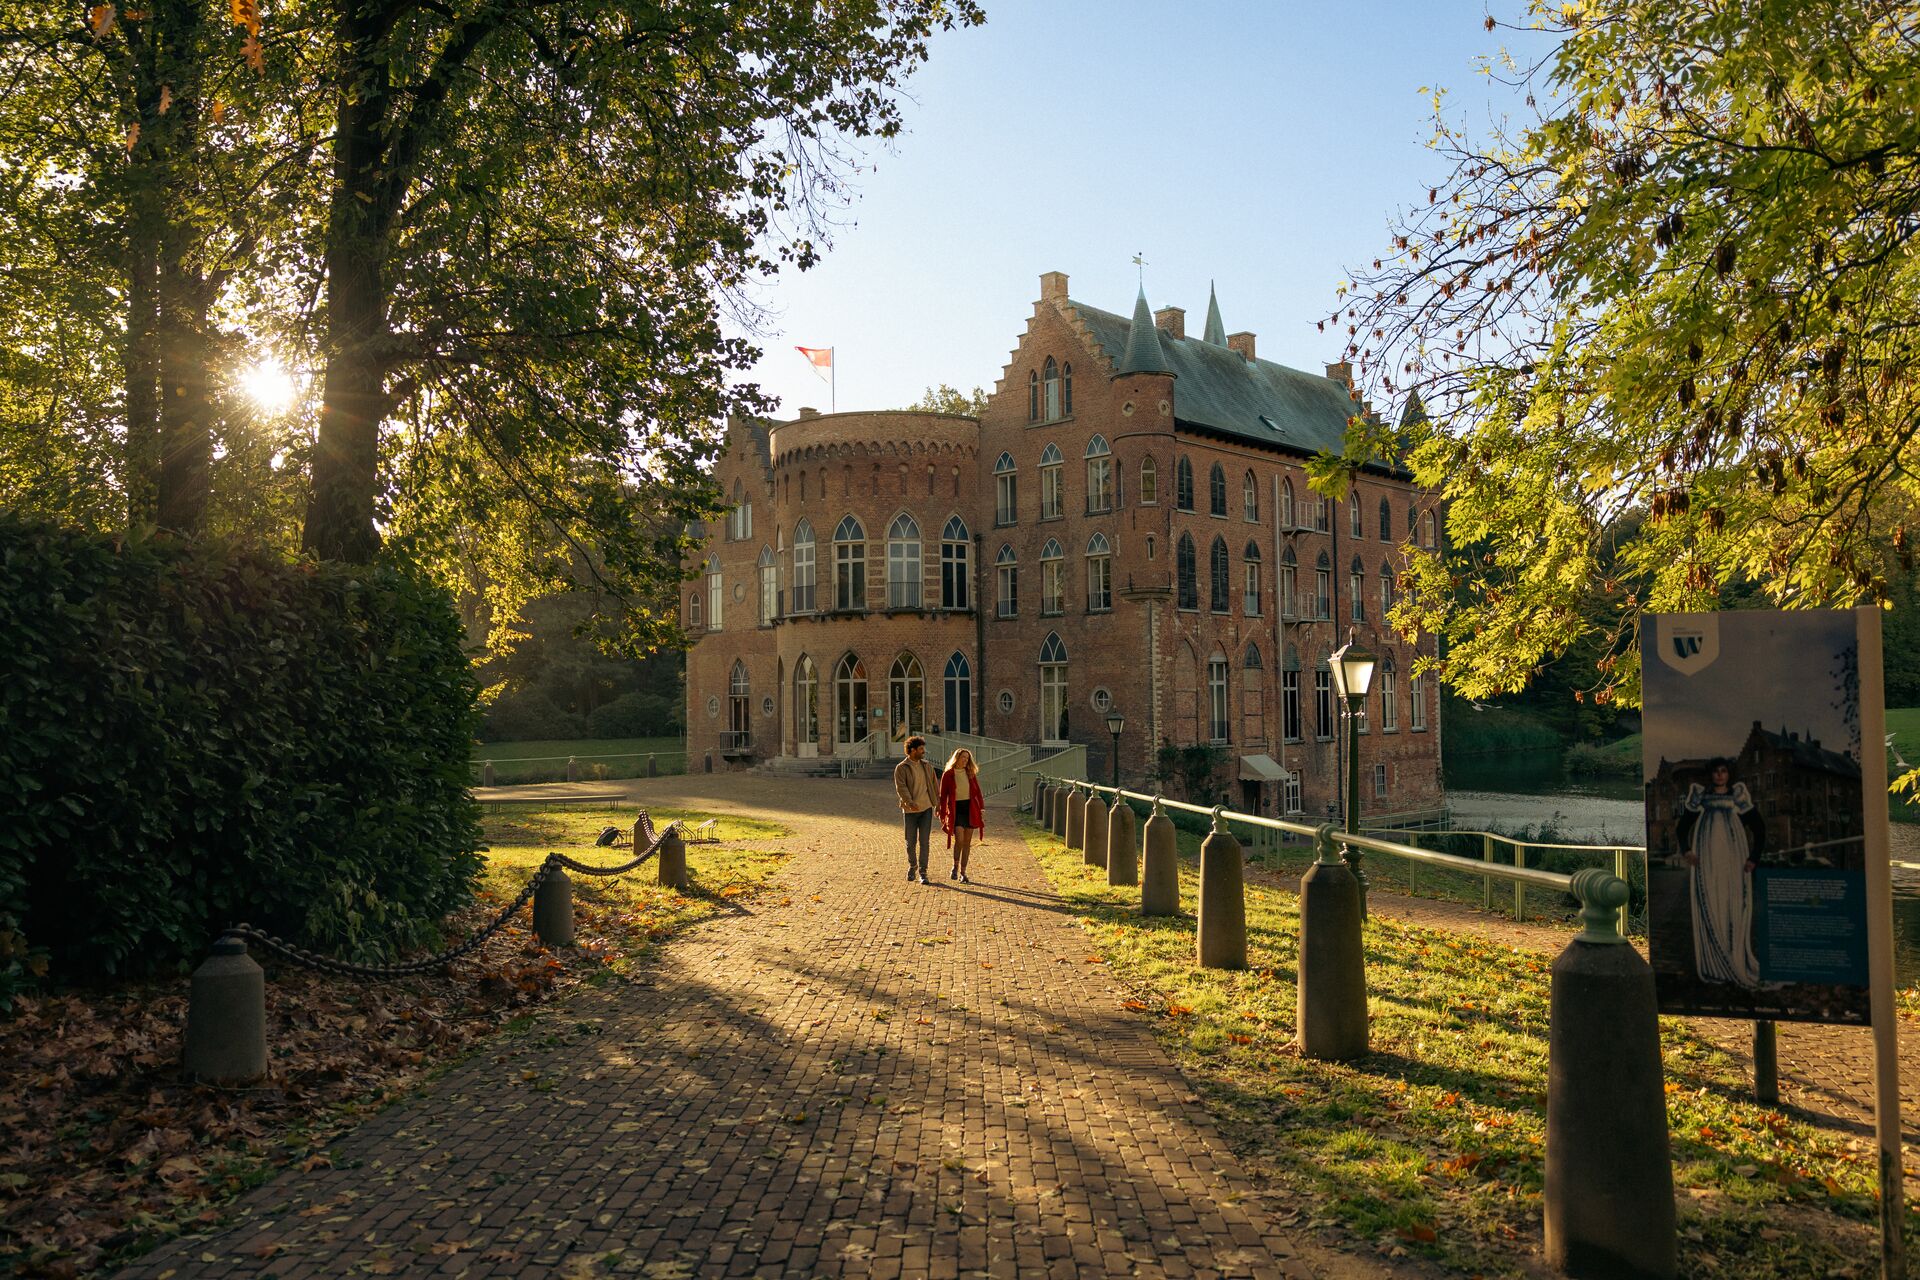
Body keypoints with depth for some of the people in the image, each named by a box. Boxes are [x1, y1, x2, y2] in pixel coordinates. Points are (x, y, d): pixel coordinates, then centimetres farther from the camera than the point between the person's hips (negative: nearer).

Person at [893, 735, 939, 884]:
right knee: (910, 842, 6)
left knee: (925, 841, -4)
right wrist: (909, 802, -34)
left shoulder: (927, 767, 9)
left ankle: (922, 872, 2)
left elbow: (935, 786, 14)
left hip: (926, 809, 3)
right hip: (910, 810, -2)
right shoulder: (901, 768, -6)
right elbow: (901, 787, -19)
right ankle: (912, 866, 30)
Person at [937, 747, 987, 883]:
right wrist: (942, 815, -2)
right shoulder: (948, 775, -2)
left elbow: (977, 792, 9)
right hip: (955, 810, -3)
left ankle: (963, 873, 12)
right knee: (959, 840, -18)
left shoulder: (971, 773, 6)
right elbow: (943, 796, 0)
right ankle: (955, 867, 5)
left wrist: (982, 808, -1)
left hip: (970, 810, 3)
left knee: (967, 842, 4)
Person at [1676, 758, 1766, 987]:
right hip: (1705, 862, 1)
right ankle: (1712, 967, 0)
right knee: (1709, 912, -3)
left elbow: (1759, 829, 9)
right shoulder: (1700, 796, 12)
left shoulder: (1738, 796, 10)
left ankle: (1738, 966, -1)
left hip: (1733, 862, 0)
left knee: (1735, 911, -5)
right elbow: (1682, 827, 14)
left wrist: (1754, 858, -2)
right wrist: (1687, 851, -3)